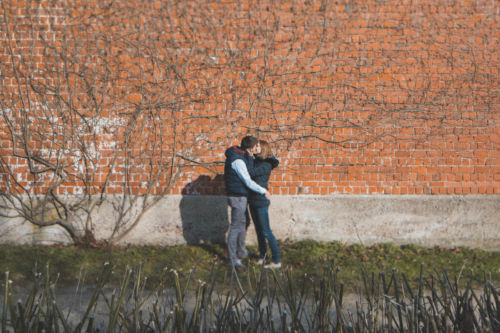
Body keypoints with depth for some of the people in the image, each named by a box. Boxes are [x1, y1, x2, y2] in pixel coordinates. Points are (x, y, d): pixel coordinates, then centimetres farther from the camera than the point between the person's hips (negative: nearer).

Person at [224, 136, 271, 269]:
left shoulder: (241, 155, 6)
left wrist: (251, 155, -4)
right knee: (236, 227, -3)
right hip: (237, 197, -10)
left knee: (244, 222, 23)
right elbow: (248, 181, -23)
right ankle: (233, 258, 5)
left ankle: (241, 251, 38)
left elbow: (249, 169, 7)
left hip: (242, 196, 10)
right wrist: (263, 191, -14)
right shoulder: (237, 160, -25)